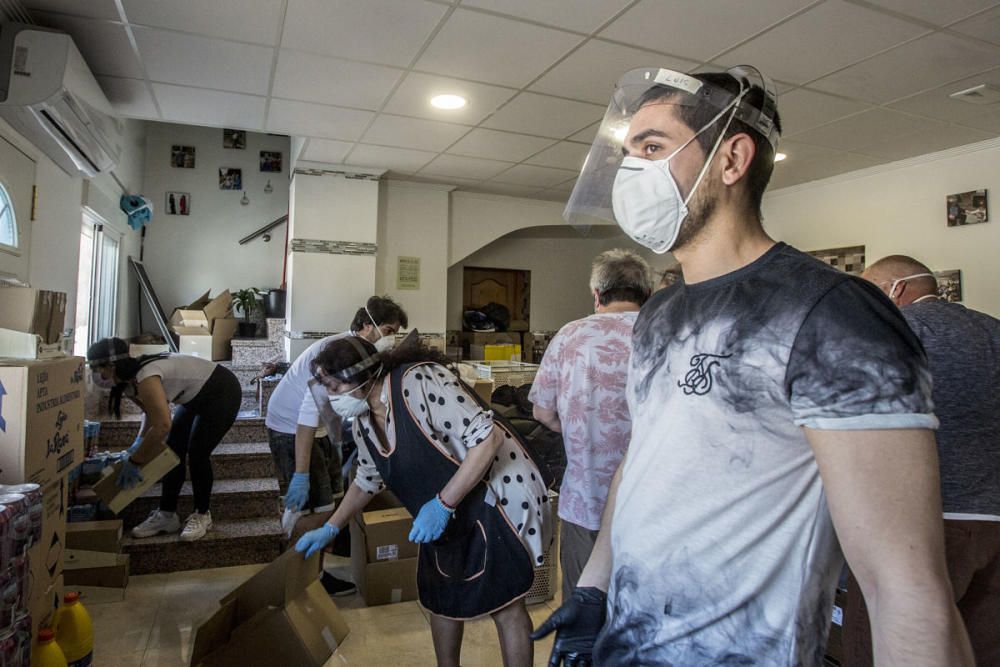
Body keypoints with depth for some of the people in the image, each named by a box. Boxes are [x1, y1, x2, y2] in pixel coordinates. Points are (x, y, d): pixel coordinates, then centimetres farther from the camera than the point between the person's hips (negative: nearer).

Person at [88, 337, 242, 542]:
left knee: (196, 454, -11)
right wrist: (140, 441, 3)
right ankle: (167, 516, 16)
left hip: (222, 392, -10)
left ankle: (202, 515, 8)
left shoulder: (145, 378, -32)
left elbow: (162, 425, -39)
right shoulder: (128, 382, -2)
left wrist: (133, 462, -28)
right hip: (197, 397, 10)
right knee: (173, 452, 5)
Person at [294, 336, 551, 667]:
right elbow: (368, 479, 19)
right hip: (449, 515, 8)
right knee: (439, 597, 16)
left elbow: (487, 437, -28)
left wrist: (443, 504, -28)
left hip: (497, 497, -8)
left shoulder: (419, 382, -26)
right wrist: (330, 529, 17)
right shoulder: (364, 420, 1)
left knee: (502, 603, 1)